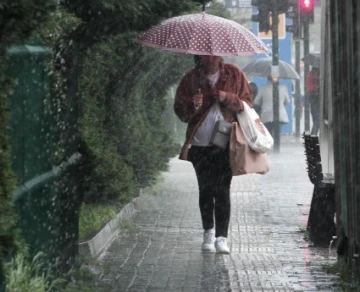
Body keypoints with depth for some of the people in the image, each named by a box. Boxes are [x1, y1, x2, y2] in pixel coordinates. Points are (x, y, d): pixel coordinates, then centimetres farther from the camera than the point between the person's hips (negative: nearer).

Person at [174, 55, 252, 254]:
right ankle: (209, 232, 21)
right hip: (200, 143, 1)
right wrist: (193, 106, -17)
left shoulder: (234, 75, 4)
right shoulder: (191, 78, 4)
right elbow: (180, 110, 5)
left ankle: (222, 237, -6)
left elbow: (246, 102, 6)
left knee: (222, 190, -8)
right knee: (205, 189, 6)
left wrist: (228, 98, -12)